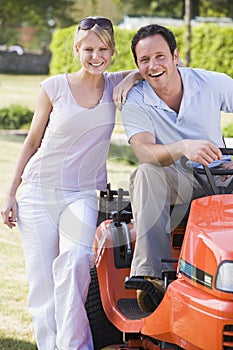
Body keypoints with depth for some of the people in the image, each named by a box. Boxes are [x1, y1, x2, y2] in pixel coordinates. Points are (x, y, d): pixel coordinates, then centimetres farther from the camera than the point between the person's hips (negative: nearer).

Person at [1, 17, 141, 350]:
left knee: (75, 262, -24)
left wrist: (134, 78, -13)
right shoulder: (54, 88, -1)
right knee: (42, 280, -2)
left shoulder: (116, 84, 3)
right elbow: (32, 142, 6)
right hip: (38, 191, 0)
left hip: (83, 194, 0)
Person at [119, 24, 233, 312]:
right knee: (147, 173, -33)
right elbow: (144, 152, -22)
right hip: (172, 183, -1)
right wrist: (184, 147, -43)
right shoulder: (135, 101, -7)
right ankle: (151, 274, -40)